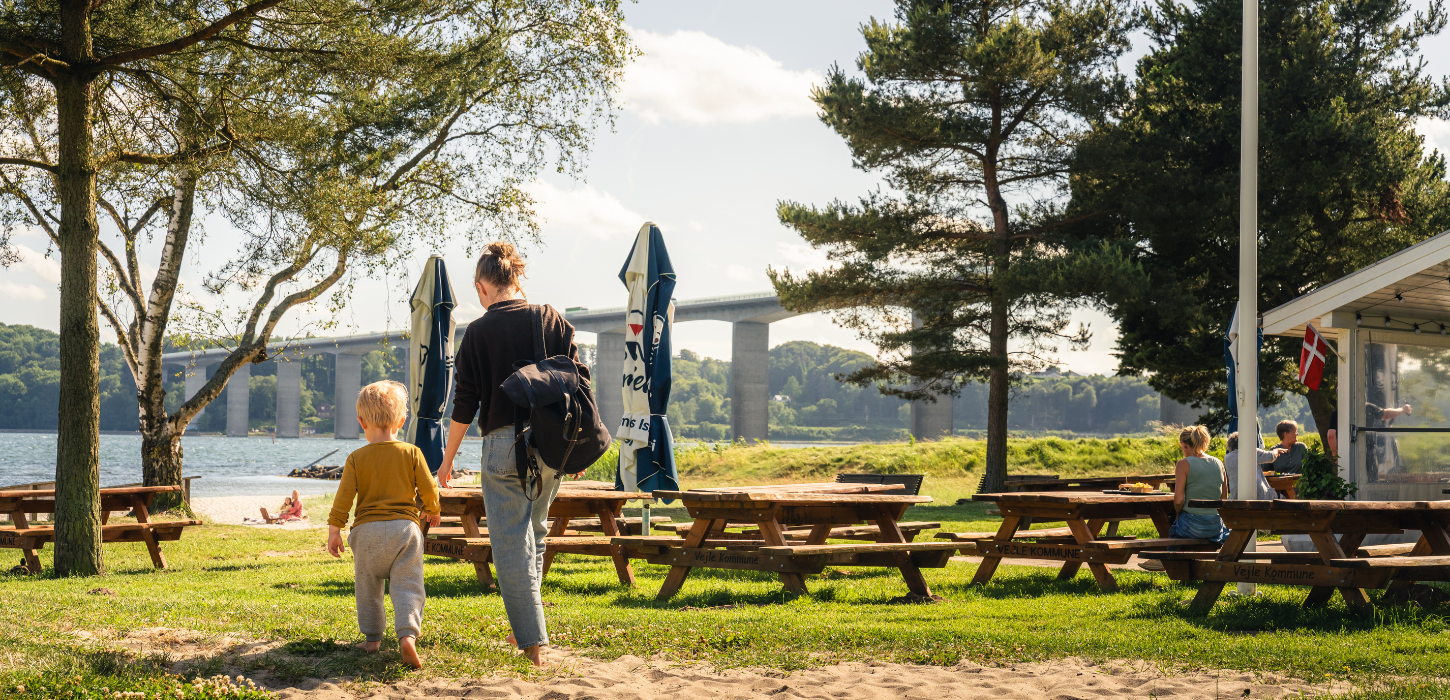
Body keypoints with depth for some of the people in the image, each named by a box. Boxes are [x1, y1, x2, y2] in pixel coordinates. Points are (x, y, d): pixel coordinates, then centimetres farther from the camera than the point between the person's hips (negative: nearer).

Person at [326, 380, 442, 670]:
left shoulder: (356, 458, 1)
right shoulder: (411, 453, 1)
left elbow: (344, 498, -1)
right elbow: (428, 489, 3)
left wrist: (333, 531, 6)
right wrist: (432, 511, 23)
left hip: (367, 530, 0)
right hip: (405, 527, 0)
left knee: (367, 586, 16)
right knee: (407, 586, -3)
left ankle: (372, 637, 21)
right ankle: (408, 634, -22)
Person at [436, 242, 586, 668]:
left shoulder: (478, 332, -2)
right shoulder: (553, 321, 7)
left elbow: (464, 404, -1)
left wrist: (448, 459, 9)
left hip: (504, 443, -4)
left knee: (510, 543, -1)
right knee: (533, 533, 21)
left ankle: (532, 642, -7)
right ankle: (525, 627, 26)